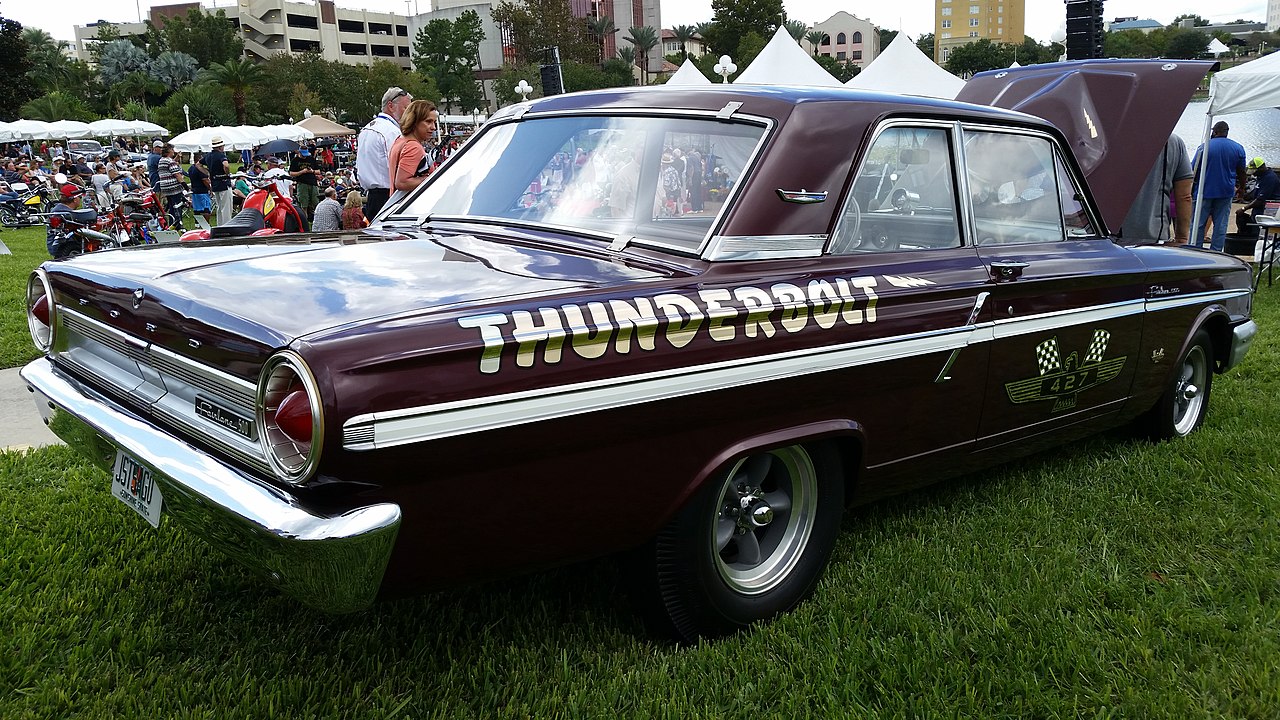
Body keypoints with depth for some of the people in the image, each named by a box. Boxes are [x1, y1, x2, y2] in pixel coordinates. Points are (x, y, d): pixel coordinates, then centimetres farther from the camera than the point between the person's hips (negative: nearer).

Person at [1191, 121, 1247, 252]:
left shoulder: (1204, 147, -6)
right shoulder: (1238, 148, 3)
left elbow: (1193, 170, -5)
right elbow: (1241, 171, 11)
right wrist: (1241, 188, 25)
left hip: (1205, 191, -3)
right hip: (1226, 192, 3)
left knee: (1198, 223, 3)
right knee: (1221, 224, 6)